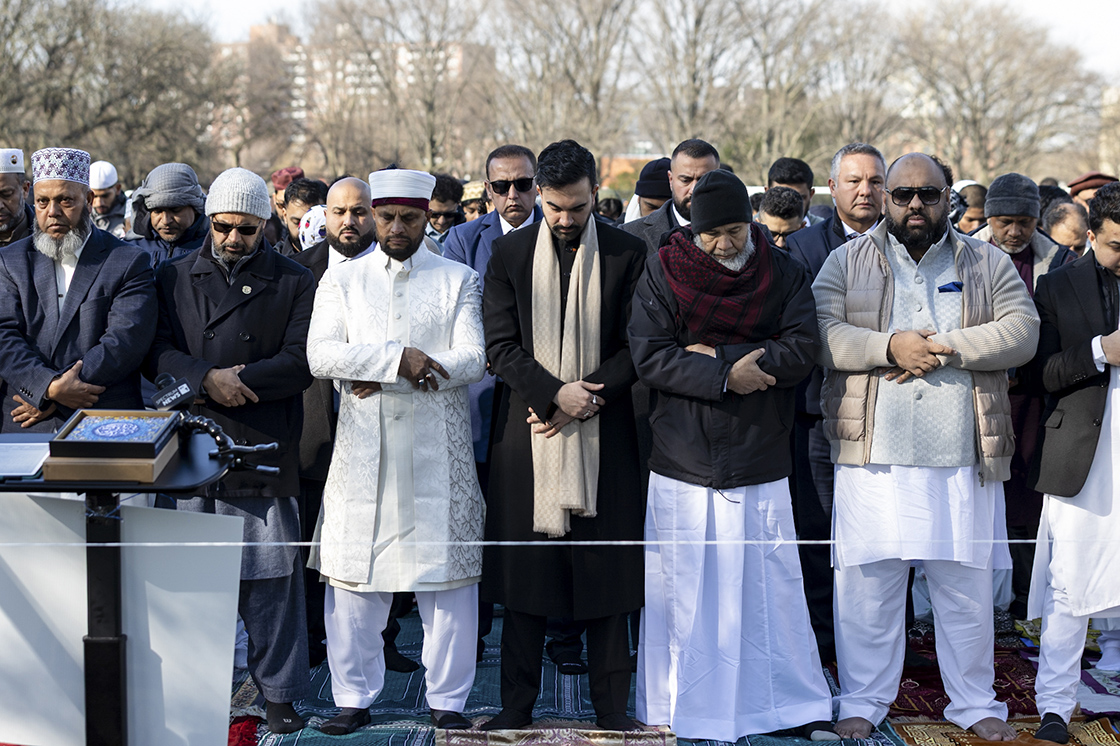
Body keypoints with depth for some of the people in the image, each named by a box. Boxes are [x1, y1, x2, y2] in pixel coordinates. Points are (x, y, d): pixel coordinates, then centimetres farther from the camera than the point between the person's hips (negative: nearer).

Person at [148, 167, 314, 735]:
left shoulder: (293, 283, 7)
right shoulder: (174, 277, 13)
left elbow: (302, 362, -3)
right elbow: (157, 351, 3)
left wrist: (238, 380, -12)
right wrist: (206, 379, -14)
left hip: (264, 452, -2)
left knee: (270, 576, 0)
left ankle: (279, 693, 10)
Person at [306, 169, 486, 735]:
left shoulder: (459, 280, 8)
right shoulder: (341, 280, 10)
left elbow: (471, 361, -4)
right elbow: (321, 354, -4)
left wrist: (380, 379, -11)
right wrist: (396, 358, -17)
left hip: (438, 448, 0)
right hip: (362, 448, 1)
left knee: (448, 573, 1)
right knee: (354, 574, 1)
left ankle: (447, 699, 12)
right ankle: (354, 698, 14)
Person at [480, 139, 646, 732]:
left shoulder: (627, 254, 3)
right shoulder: (509, 252, 5)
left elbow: (637, 346, 0)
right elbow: (501, 345, 0)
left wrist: (586, 397, -11)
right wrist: (556, 392, -13)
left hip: (604, 433, 0)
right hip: (528, 433, 1)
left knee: (606, 567, 2)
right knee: (524, 566, 3)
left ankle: (611, 704, 12)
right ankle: (518, 702, 13)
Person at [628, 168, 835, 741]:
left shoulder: (783, 273, 4)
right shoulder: (662, 272, 1)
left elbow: (802, 350, -8)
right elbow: (648, 356, -7)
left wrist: (713, 355, -12)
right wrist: (725, 377, -16)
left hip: (760, 462, 0)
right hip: (681, 462, 0)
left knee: (772, 585, 3)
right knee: (683, 589, 4)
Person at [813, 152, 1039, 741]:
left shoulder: (988, 264, 11)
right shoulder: (849, 261, 8)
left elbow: (1022, 331, -2)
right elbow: (819, 333, -3)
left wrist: (946, 347, -13)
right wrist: (889, 347, -16)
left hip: (964, 460, 1)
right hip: (873, 456, -1)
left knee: (968, 584, 8)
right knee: (868, 582, 3)